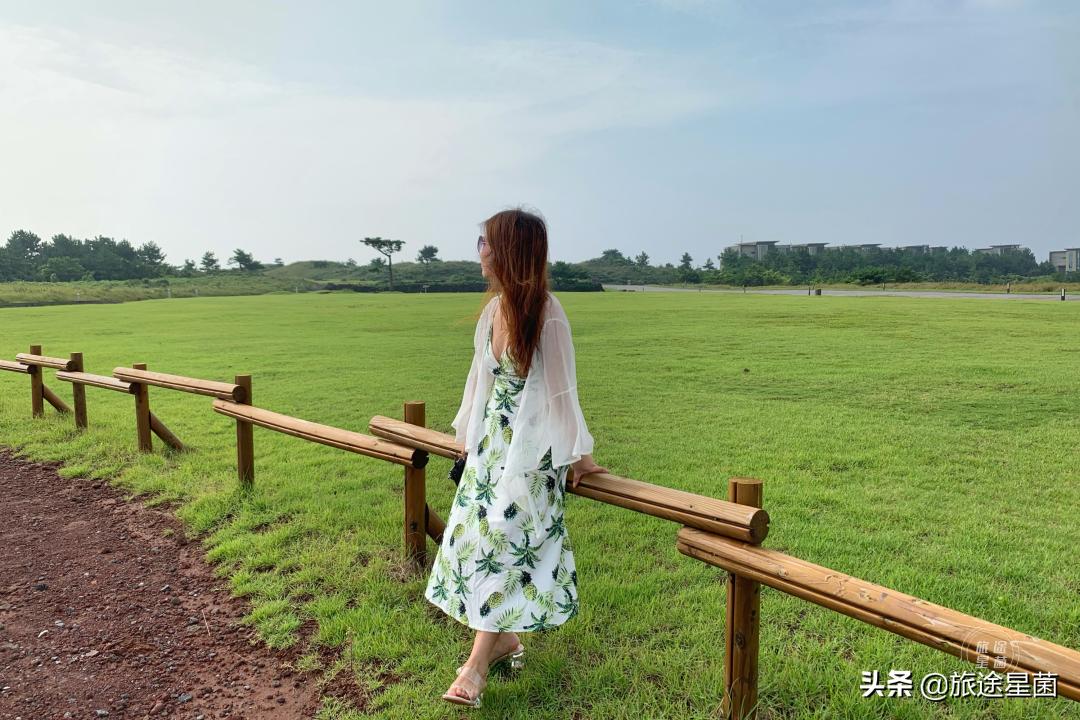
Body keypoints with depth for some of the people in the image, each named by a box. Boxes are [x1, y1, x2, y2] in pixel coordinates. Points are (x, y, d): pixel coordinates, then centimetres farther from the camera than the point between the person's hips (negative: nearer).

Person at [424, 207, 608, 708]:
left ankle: (478, 663, 5)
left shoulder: (546, 312, -17)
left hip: (529, 445, -7)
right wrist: (469, 433, 23)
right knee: (479, 531, 9)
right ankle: (504, 638, 26)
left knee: (502, 538, -5)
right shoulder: (494, 308, 4)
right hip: (492, 439, 7)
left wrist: (576, 454, -7)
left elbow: (560, 388, -14)